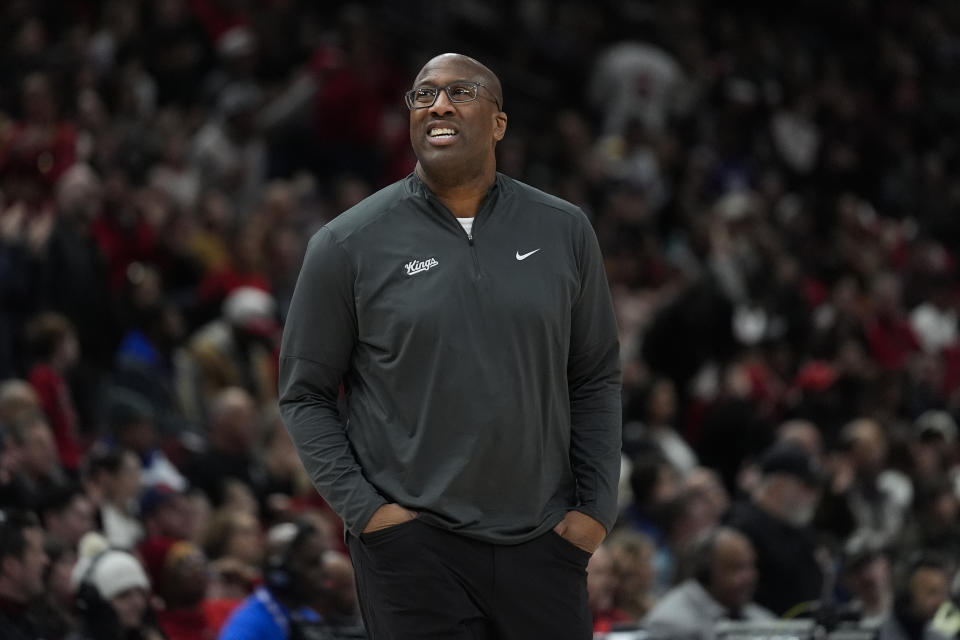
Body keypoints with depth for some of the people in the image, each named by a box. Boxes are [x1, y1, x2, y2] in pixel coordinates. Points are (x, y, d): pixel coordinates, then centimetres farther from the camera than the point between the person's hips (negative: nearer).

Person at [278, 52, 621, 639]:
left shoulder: (563, 232, 6)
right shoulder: (348, 245, 0)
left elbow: (596, 380, 12)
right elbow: (305, 395, 3)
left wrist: (596, 508, 3)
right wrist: (363, 508, -7)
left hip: (543, 544, 2)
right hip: (414, 545, -2)